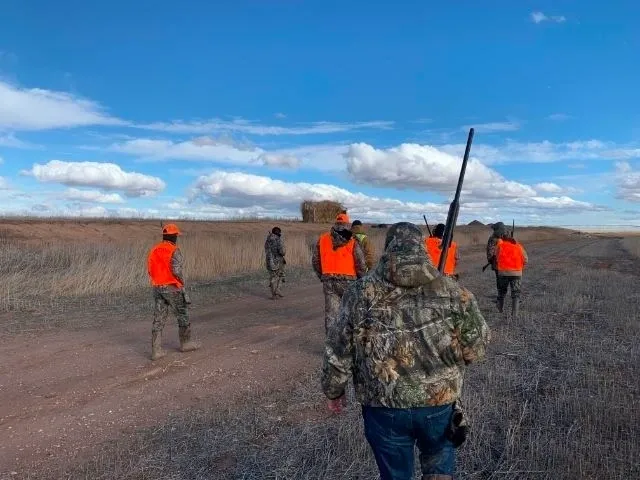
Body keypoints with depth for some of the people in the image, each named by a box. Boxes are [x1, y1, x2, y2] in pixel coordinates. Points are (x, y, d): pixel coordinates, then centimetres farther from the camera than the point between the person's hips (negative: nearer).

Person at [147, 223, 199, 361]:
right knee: (182, 315, 12)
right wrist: (182, 281, -5)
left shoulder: (154, 250, 8)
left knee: (159, 319, 5)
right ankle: (185, 343, 24)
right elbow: (176, 270, -23)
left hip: (158, 288, 6)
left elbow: (150, 270, 9)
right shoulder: (175, 251, -14)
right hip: (172, 288, -6)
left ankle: (156, 350, 1)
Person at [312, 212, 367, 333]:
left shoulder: (322, 239, 4)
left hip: (328, 282, 2)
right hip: (348, 282, -2)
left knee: (331, 313, 7)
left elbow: (315, 261, 8)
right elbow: (361, 264, -7)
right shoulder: (352, 242, -6)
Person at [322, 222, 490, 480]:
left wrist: (334, 391, 13)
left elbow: (337, 351, -2)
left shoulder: (361, 293, -8)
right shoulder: (452, 291, -7)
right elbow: (476, 348, -1)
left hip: (384, 406, 0)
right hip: (440, 403, 1)